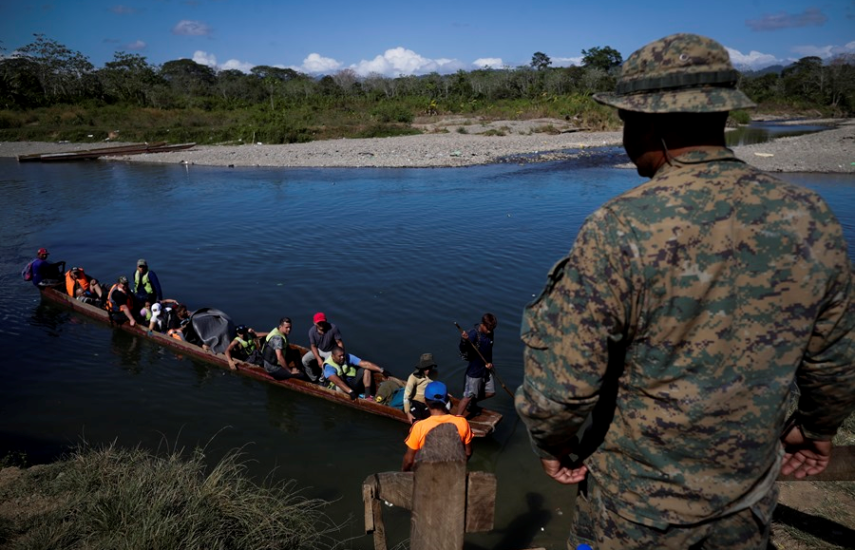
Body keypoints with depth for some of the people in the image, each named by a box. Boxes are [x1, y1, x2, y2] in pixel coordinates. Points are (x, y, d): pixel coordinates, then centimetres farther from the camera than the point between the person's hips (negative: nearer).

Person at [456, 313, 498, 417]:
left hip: (486, 369, 8)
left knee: (490, 392, 18)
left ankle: (472, 404, 40)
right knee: (468, 396, -3)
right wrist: (464, 341, -54)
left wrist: (490, 362, -4)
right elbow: (464, 351, -33)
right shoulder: (473, 334, -23)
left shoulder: (489, 333, 0)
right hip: (474, 370, -7)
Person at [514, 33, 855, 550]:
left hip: (640, 502, -4)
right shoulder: (812, 218, -10)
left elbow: (562, 384, -23)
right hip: (751, 496, 4)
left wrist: (553, 444, -3)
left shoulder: (619, 231, -27)